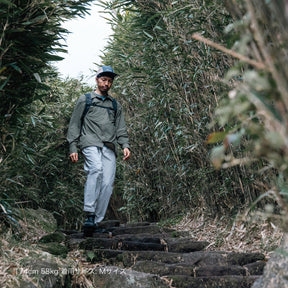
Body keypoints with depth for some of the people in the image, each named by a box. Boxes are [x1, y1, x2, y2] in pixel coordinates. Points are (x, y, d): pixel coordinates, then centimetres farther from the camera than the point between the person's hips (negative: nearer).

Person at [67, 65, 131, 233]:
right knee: (96, 169, -32)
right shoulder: (85, 100, 17)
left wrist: (125, 145, 4)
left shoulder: (115, 105, 27)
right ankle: (90, 215, -36)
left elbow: (121, 129, 22)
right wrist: (73, 147, 2)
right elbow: (74, 125, 13)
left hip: (109, 147, 4)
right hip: (90, 143, -4)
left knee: (108, 183, -12)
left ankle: (96, 221, -7)